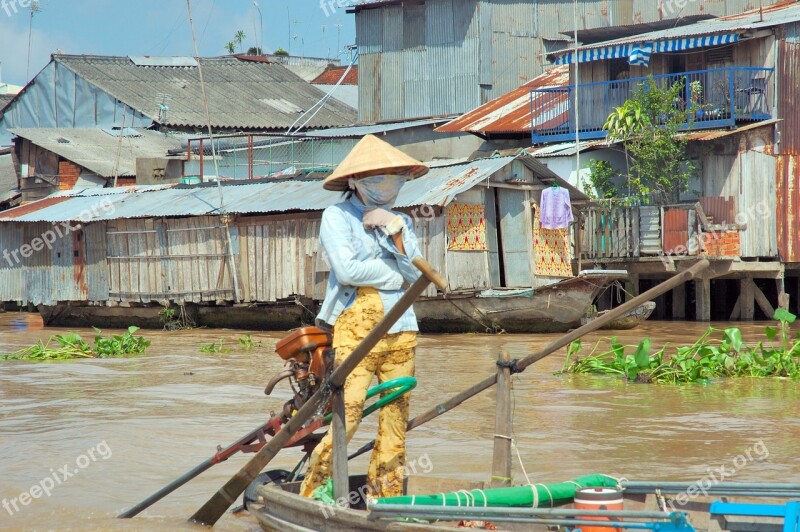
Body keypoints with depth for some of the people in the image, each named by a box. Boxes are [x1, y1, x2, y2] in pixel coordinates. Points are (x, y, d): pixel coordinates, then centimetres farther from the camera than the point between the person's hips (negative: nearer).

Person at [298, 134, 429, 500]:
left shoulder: (400, 221, 18)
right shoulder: (337, 216, 1)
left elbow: (416, 275, 5)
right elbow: (346, 269, -14)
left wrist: (396, 234, -7)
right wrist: (394, 277, -1)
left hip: (401, 331, 6)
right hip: (356, 329, -6)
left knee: (396, 419, 4)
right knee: (347, 418, -14)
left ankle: (386, 500, 10)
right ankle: (312, 494, -5)